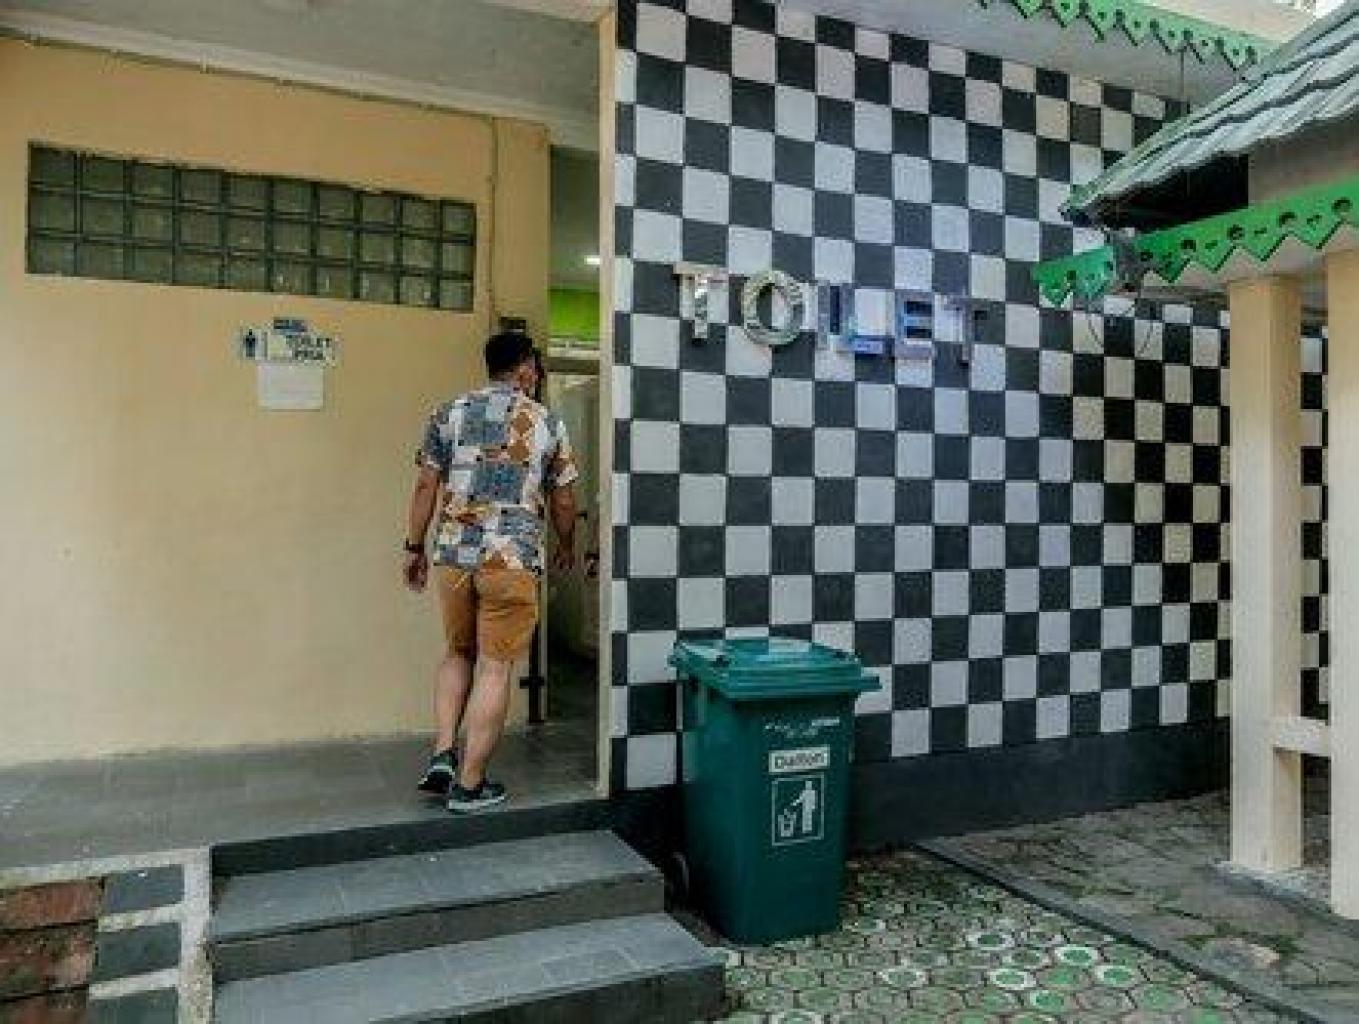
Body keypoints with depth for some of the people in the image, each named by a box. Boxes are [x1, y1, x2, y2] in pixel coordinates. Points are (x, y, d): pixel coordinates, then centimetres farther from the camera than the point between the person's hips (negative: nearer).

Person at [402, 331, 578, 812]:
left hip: (454, 554, 3)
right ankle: (469, 784, 10)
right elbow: (562, 502, 8)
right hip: (514, 558, -3)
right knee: (495, 667, 5)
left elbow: (426, 487, 5)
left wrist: (415, 547, 15)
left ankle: (442, 755, 13)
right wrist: (566, 547, 26)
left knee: (459, 652, 22)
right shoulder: (548, 423, 3)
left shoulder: (449, 413, 7)